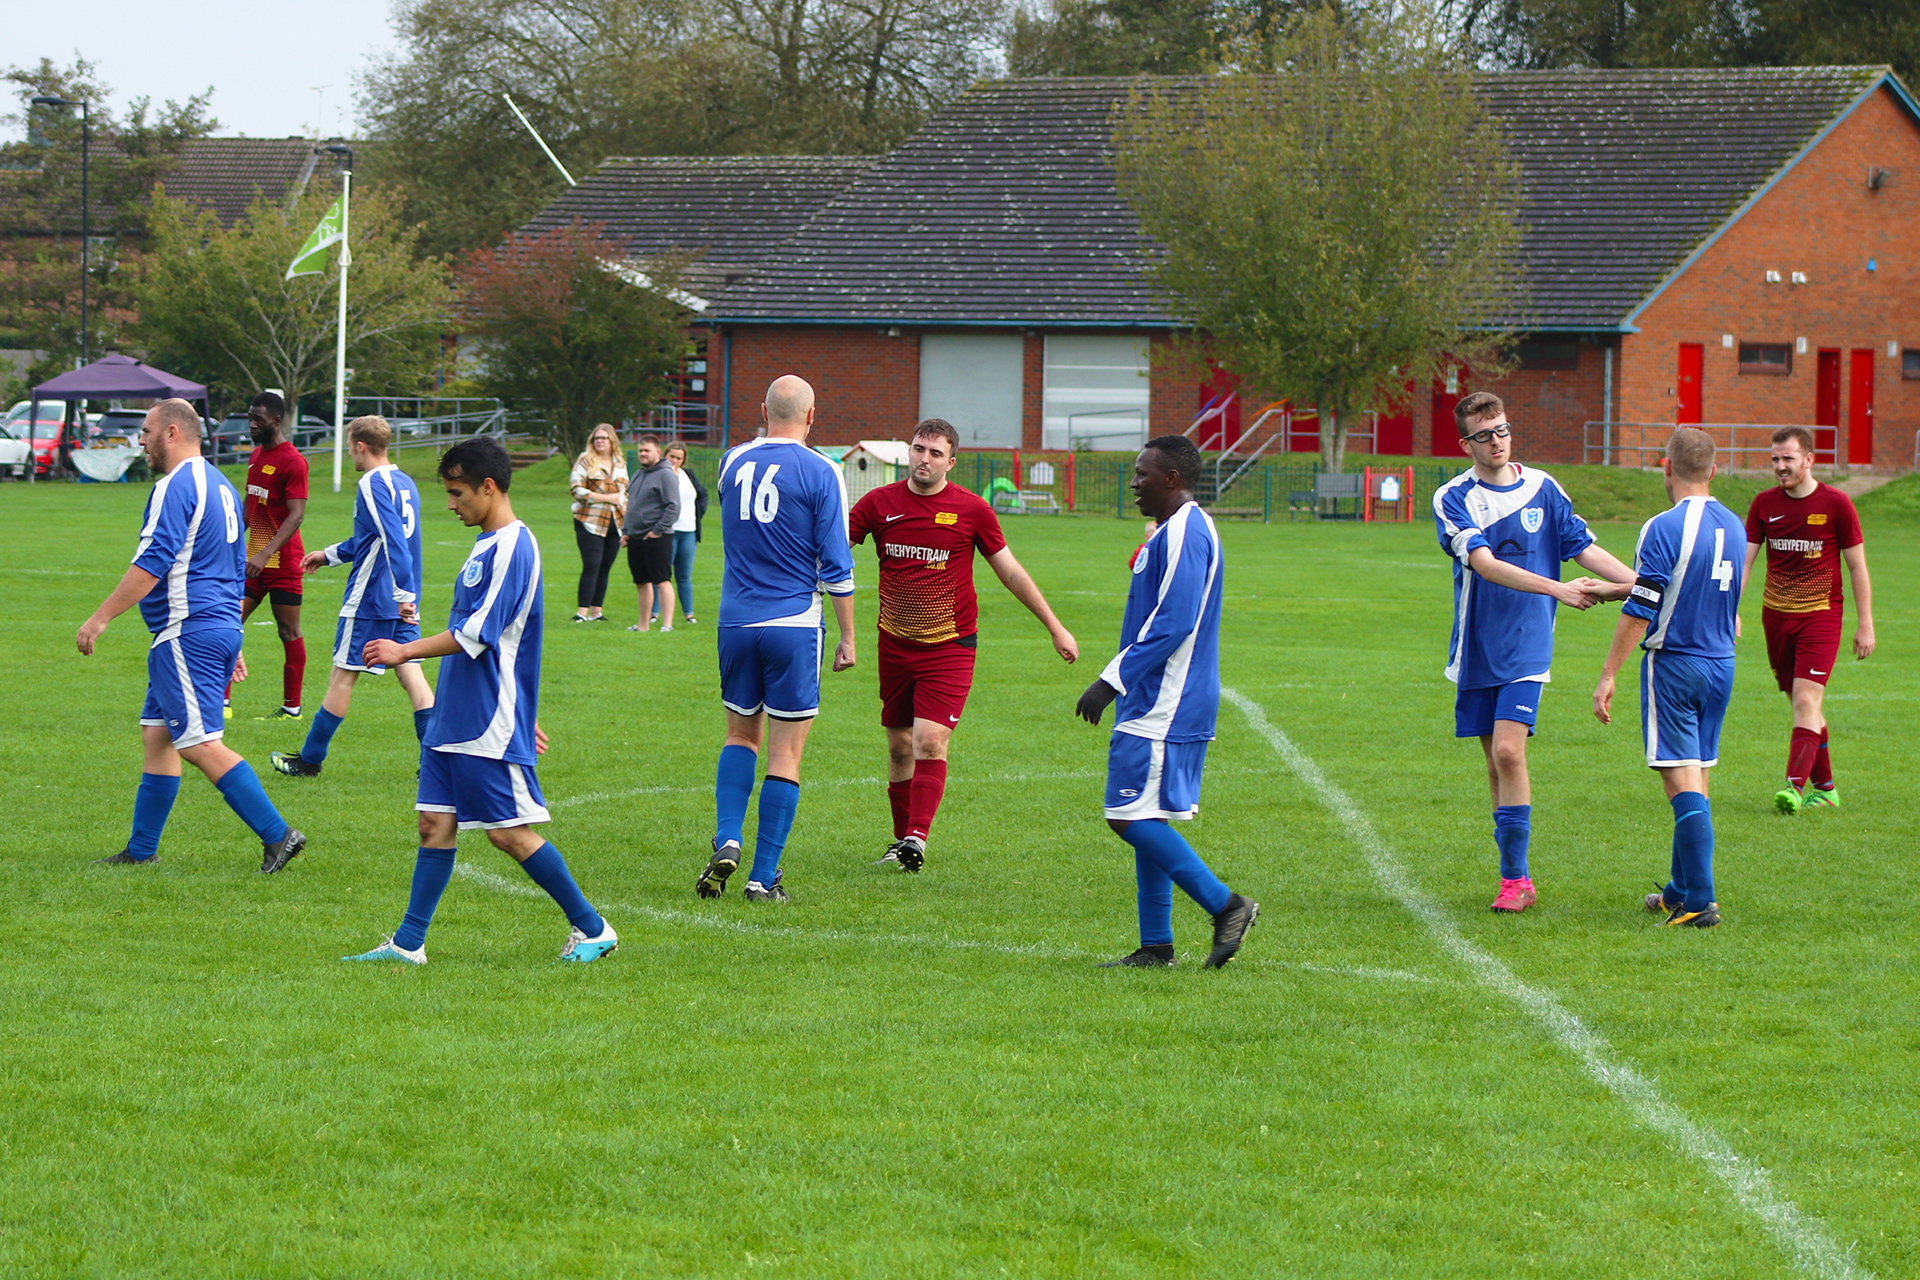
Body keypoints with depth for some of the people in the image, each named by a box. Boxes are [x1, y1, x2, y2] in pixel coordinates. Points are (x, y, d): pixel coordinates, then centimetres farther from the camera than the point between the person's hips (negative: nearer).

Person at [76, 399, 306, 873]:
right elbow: (236, 570, 24)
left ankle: (277, 834, -14)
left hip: (187, 633, -10)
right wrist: (231, 645, 29)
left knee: (200, 744, -10)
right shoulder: (219, 485, 18)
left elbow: (151, 564, -21)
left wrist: (101, 617, -18)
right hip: (221, 628, 10)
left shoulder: (175, 487, -14)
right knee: (156, 735, 14)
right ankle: (141, 850, 17)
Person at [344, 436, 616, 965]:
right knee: (435, 823, 7)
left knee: (510, 832, -5)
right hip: (456, 720, 10)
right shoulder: (489, 545, 16)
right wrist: (522, 715, 27)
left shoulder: (512, 548, -16)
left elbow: (476, 634, -21)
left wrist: (404, 652, -13)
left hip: (492, 725, -10)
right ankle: (408, 943, 8)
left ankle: (592, 929, 4)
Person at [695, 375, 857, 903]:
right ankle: (764, 876, 1)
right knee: (785, 754, 2)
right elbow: (836, 564, -8)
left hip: (737, 621, 4)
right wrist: (847, 636, -1)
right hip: (794, 624, -4)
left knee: (741, 736, 19)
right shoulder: (819, 473, -8)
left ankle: (727, 842, 0)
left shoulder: (733, 462, 4)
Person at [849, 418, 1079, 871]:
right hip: (895, 642, 3)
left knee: (929, 742, -16)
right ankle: (901, 839, 19)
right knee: (899, 745, 8)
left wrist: (1056, 628, 9)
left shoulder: (971, 510, -4)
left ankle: (916, 838, -22)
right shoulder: (880, 503, -1)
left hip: (950, 646, -3)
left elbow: (1010, 571, 5)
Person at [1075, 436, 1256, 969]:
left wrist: (1111, 681, -22)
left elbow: (1172, 625, -23)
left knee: (1133, 816, -12)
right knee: (1144, 820, 10)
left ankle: (1226, 906, -9)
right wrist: (1120, 684, 25)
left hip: (1163, 710, -11)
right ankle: (1155, 947, 11)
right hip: (1156, 706, 11)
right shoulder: (1172, 532, 18)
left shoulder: (1183, 535, -16)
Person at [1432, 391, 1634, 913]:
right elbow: (1485, 564, -19)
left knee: (1508, 750, -15)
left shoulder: (1543, 489, 2)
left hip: (1526, 648, -1)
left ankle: (1515, 879, -12)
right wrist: (1557, 589, -28)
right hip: (1476, 650, 1)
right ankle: (1516, 877, 17)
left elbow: (1585, 549, 9)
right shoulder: (1453, 499, -5)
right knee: (1496, 761, 7)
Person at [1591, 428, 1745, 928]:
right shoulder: (1732, 526, 7)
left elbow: (1640, 613, -17)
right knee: (1696, 779, 15)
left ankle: (1699, 901, -11)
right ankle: (1681, 890, 24)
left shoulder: (1663, 529, -15)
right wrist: (1614, 588, 29)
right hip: (1721, 664, 7)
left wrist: (1608, 675, -10)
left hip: (1673, 663, -7)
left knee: (1681, 780, -6)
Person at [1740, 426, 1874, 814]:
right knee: (1804, 705, 9)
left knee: (1806, 701, -16)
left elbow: (1857, 567, 0)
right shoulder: (1765, 504, 4)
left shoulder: (1835, 504, -5)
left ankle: (1795, 786, -24)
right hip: (1776, 616, 4)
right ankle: (1824, 786, 20)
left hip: (1820, 616, -4)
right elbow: (1744, 560, 4)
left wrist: (1865, 625, -1)